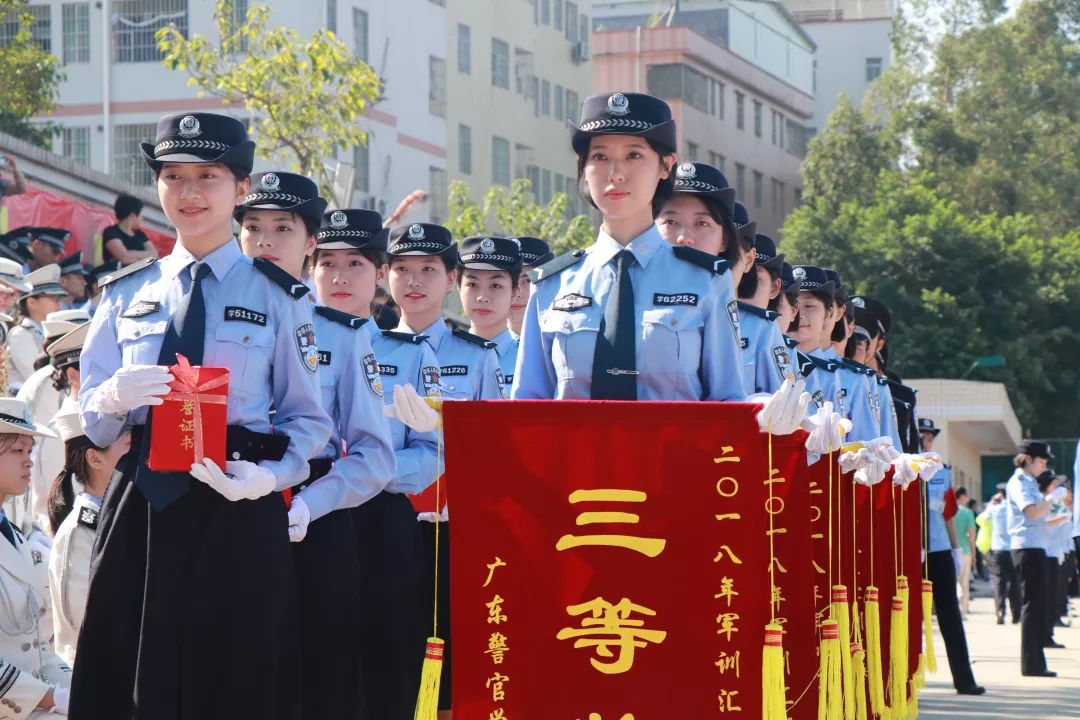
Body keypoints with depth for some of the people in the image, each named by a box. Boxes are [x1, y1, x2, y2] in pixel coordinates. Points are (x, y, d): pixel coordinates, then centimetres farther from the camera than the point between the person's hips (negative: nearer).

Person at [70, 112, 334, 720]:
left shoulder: (278, 296, 4)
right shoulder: (127, 293, 12)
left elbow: (309, 419, 5)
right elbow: (93, 423, 12)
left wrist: (269, 478, -14)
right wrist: (116, 398, -11)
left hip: (239, 516, -2)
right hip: (141, 508, 2)